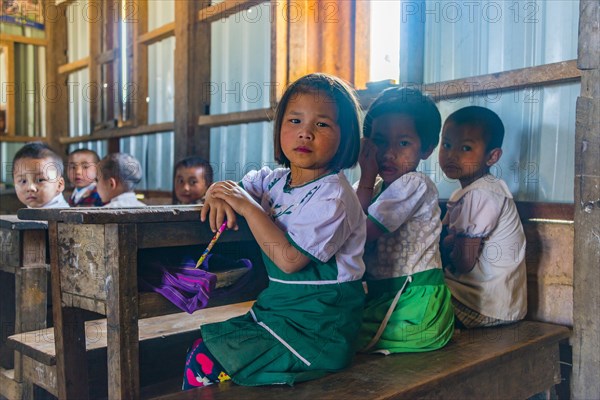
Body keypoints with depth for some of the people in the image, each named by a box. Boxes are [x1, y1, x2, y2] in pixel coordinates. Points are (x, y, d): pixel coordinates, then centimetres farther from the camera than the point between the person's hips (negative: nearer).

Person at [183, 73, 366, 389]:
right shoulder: (274, 180, 7)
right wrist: (218, 194, -4)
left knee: (207, 362, -13)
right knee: (201, 347, 5)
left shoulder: (332, 196, -18)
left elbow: (289, 258, -26)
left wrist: (248, 206, -19)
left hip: (315, 324, -8)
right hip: (279, 305, 8)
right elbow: (233, 186, 21)